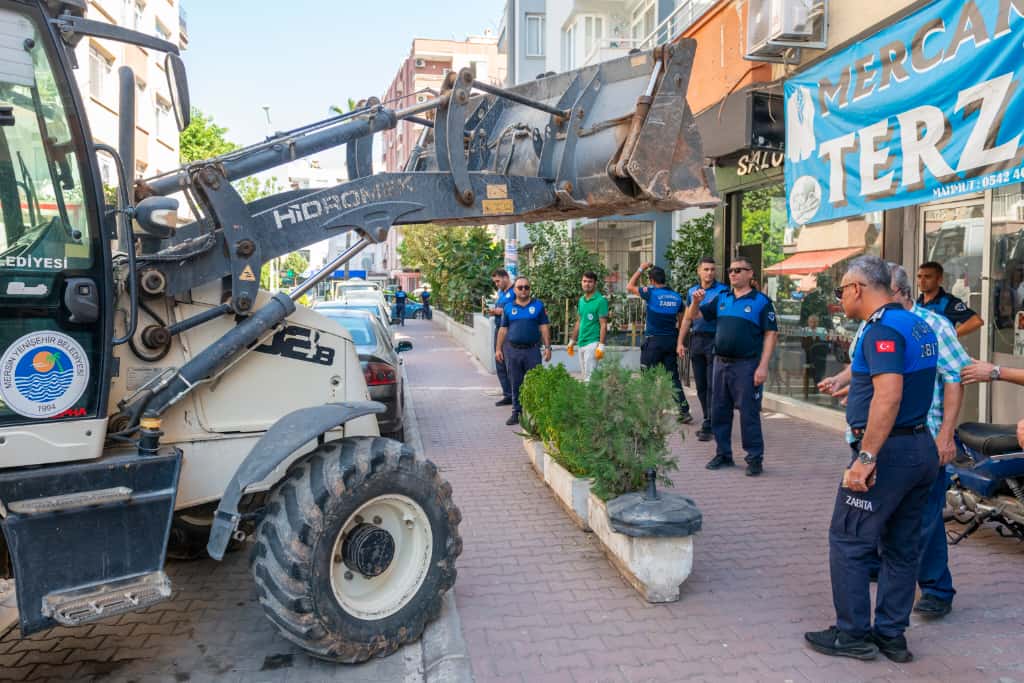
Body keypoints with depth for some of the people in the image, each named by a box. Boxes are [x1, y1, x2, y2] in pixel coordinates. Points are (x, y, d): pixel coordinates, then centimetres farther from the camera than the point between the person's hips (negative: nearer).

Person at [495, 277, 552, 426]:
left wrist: (547, 347, -1)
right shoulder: (508, 307, 9)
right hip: (513, 350, 2)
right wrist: (498, 349, 7)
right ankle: (516, 412, 16)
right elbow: (503, 329, 11)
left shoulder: (538, 306, 6)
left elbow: (544, 328, 5)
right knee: (515, 384, 7)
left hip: (532, 350, -1)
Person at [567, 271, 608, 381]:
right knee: (583, 375, 13)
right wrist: (572, 341, 19)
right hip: (581, 344, 8)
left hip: (592, 343, -8)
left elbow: (603, 324, -12)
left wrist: (601, 346, -18)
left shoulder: (600, 300, -9)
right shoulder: (581, 300, 12)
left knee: (589, 376, -10)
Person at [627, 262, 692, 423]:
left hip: (653, 340, -5)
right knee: (674, 377, 9)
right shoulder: (677, 297, 6)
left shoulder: (651, 293, -9)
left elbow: (629, 287, 5)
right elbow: (681, 321, 11)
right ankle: (684, 411, 6)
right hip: (671, 340, 5)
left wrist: (641, 269, 13)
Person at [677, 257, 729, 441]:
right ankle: (708, 421, 22)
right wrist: (680, 342, 13)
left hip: (715, 340, -5)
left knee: (712, 385, -6)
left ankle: (709, 427, -3)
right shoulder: (692, 291, 13)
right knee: (700, 385, 10)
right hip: (696, 340, 5)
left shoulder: (723, 290, -2)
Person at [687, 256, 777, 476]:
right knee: (719, 411, 11)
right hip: (721, 363, 6)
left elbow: (771, 334, -6)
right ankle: (723, 454, 23)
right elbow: (693, 315, 14)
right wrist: (696, 302, -8)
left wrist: (763, 366, -14)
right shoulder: (721, 299, 12)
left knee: (749, 413, -1)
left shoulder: (761, 301, -3)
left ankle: (755, 458, 10)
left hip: (746, 365, -5)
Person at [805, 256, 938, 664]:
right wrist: (851, 382, 33)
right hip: (922, 448, 10)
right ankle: (892, 634, 24)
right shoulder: (919, 326, 12)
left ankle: (853, 634, 11)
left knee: (848, 542, 2)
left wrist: (866, 456, -28)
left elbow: (889, 395, -28)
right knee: (902, 547, 15)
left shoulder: (882, 329, -17)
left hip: (889, 451, -10)